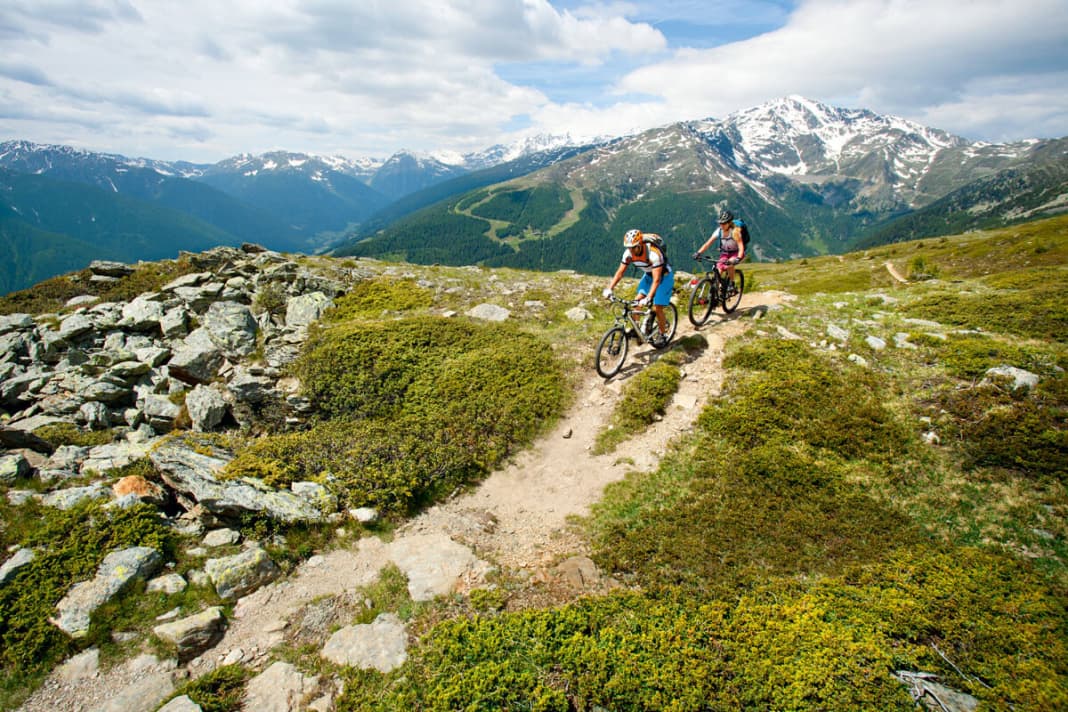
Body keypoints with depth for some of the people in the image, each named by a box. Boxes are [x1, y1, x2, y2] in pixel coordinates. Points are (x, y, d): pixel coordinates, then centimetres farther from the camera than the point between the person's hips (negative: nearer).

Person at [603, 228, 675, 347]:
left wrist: (648, 298, -48)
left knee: (657, 308, -10)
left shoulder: (653, 253, -37)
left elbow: (656, 280, -39)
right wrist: (609, 289, -26)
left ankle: (662, 335, 10)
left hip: (664, 275, -6)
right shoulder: (628, 253, -19)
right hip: (648, 275, 6)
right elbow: (620, 272, -14)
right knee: (637, 301, -9)